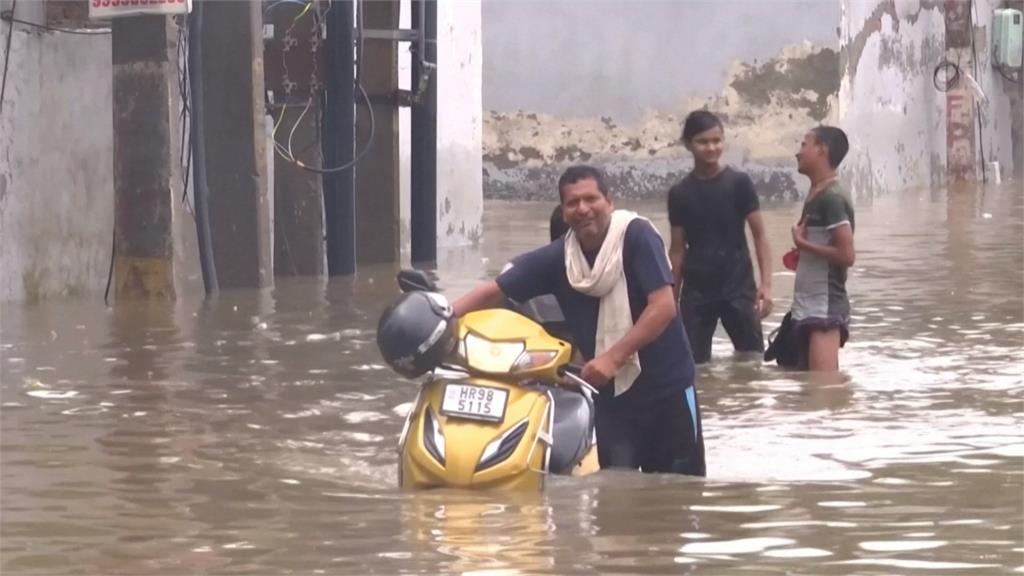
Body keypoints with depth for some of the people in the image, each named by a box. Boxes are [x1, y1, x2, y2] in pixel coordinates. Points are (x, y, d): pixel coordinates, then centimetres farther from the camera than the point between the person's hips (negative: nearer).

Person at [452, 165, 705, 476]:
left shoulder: (636, 236, -14)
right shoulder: (557, 258, -2)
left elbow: (663, 307, -20)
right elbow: (494, 292, -1)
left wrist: (613, 358, -26)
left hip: (668, 387, -3)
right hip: (611, 395, 3)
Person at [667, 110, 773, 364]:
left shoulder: (739, 183, -2)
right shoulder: (679, 193, 4)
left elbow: (759, 235, -2)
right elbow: (678, 250, 9)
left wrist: (766, 283, -12)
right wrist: (671, 299, 6)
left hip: (738, 287, -2)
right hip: (696, 291, 2)